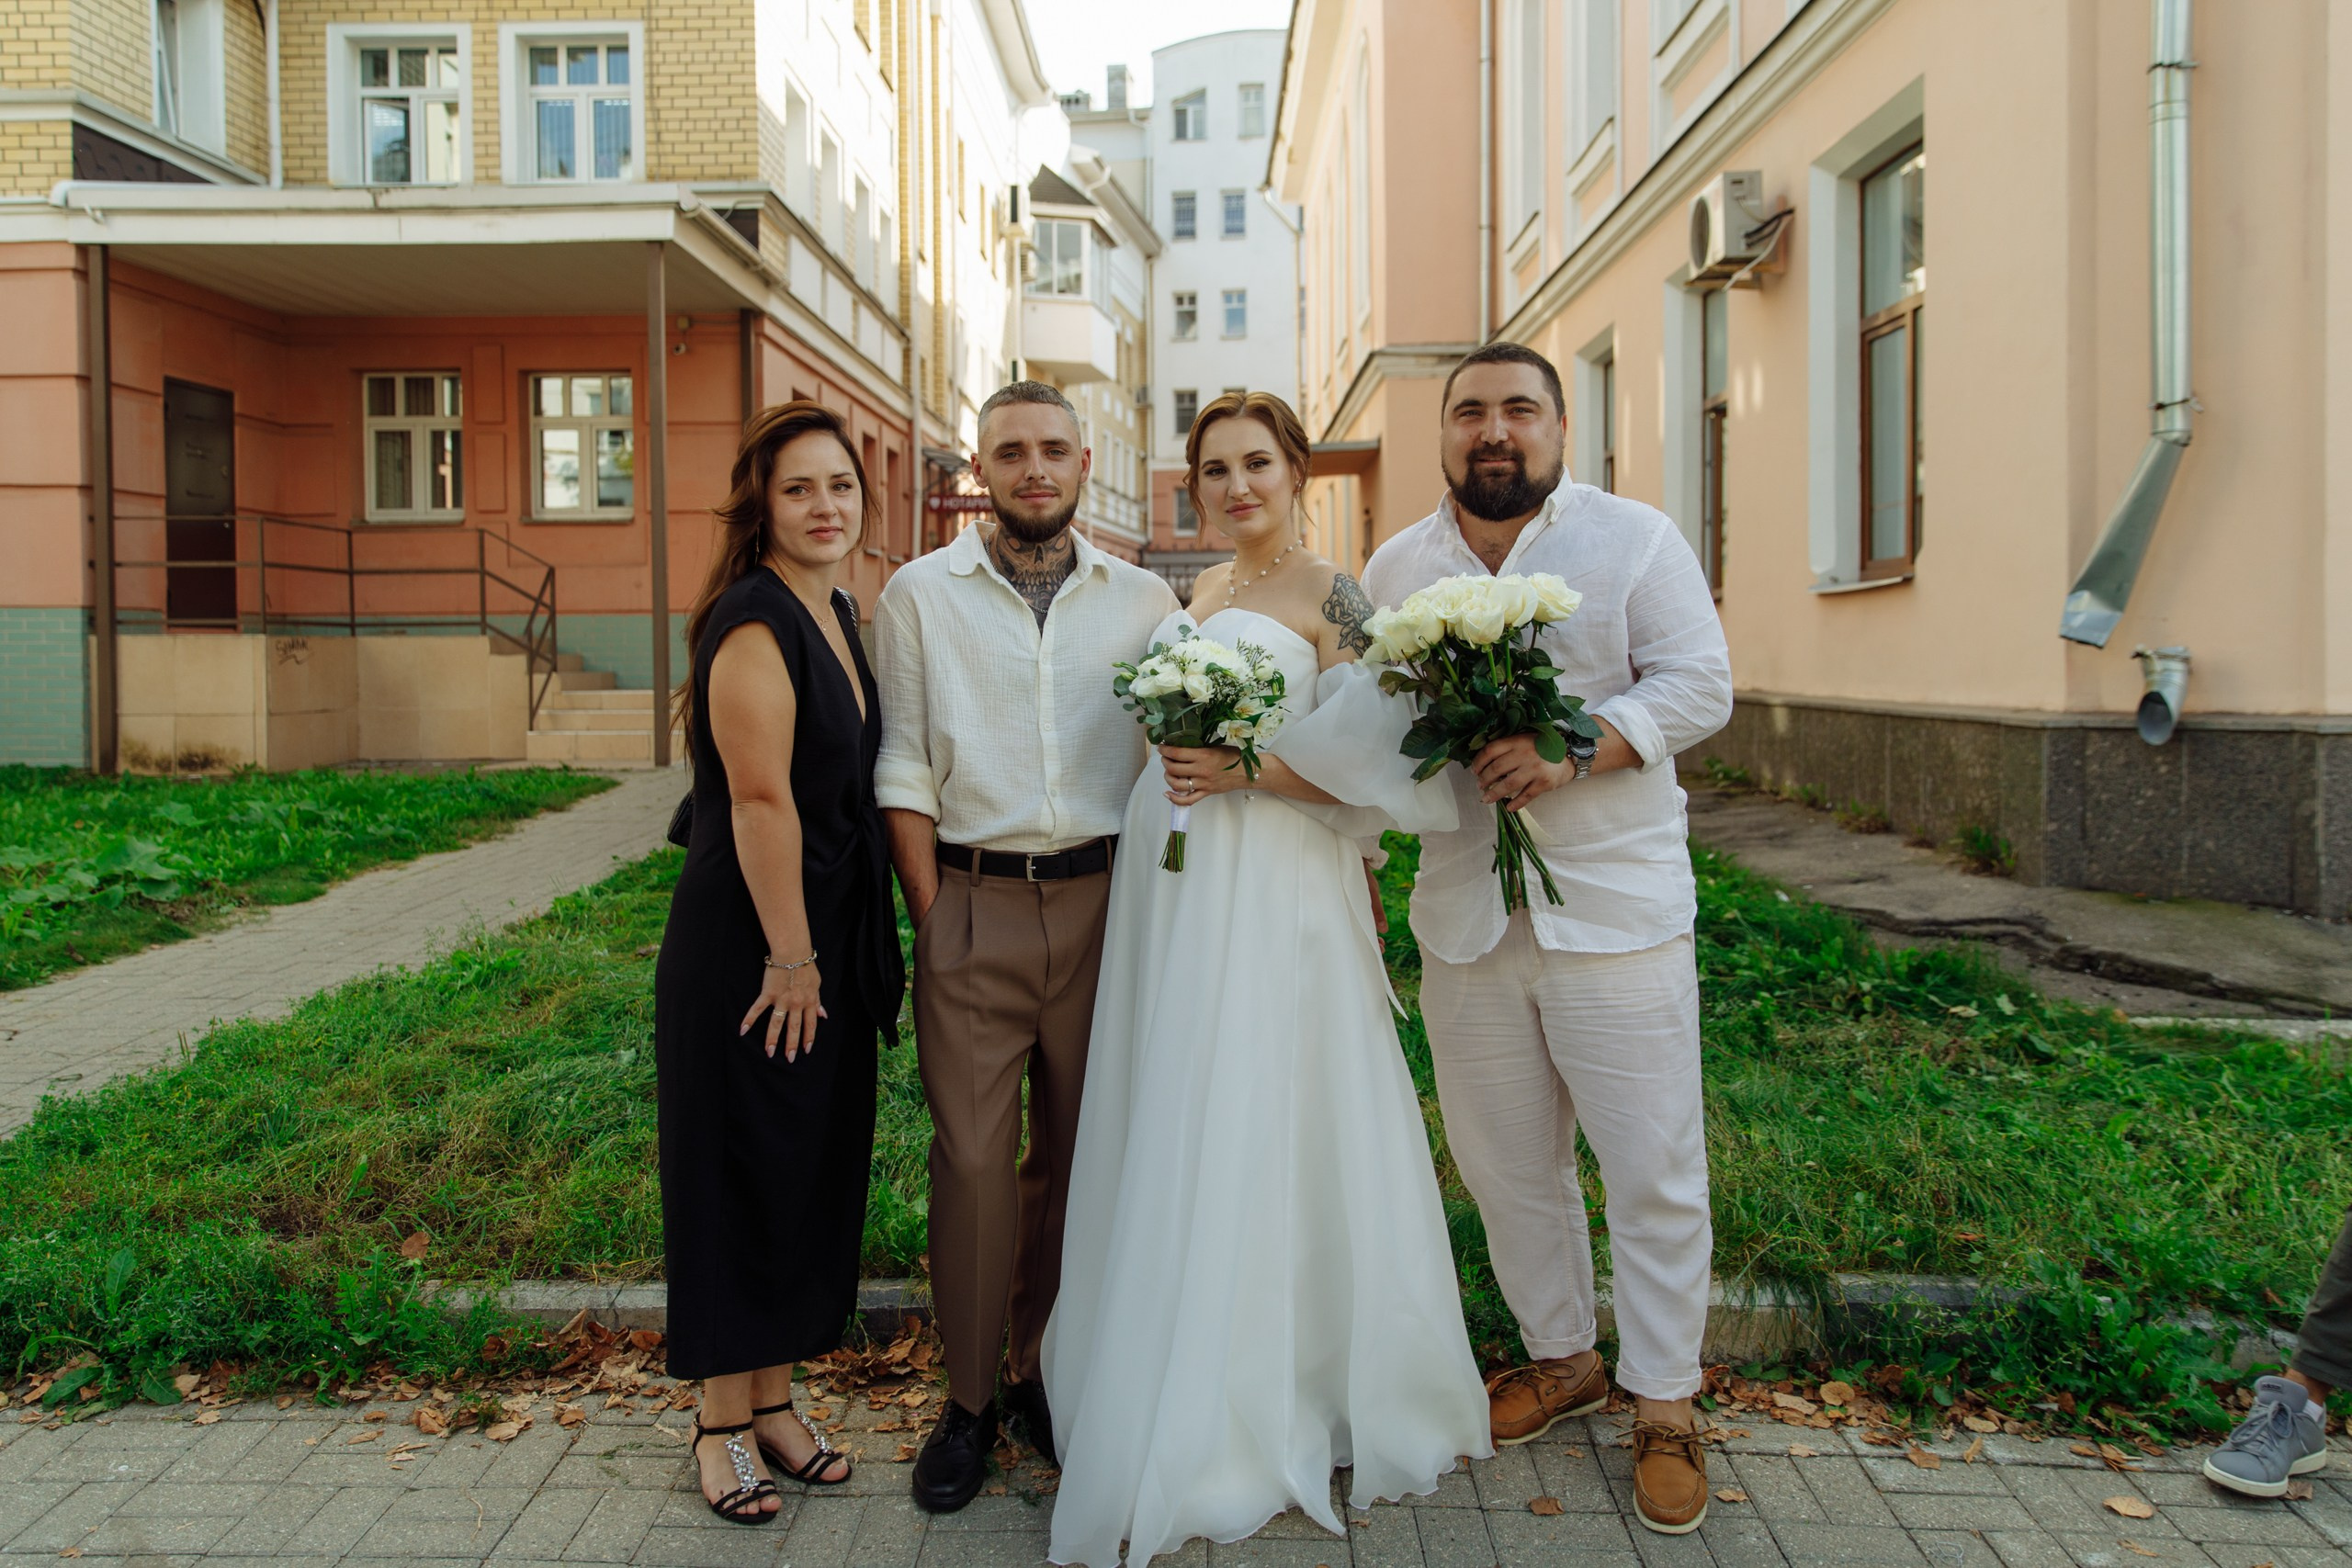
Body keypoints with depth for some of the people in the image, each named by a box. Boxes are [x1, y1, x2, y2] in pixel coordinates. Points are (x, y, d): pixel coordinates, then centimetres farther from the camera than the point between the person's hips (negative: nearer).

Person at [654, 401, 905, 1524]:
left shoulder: (836, 616, 11)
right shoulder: (755, 622, -17)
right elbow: (760, 799, -23)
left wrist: (832, 957, 14)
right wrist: (790, 959, -19)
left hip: (827, 948, 9)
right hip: (744, 951, -9)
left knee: (815, 1173, 16)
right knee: (740, 1175, 5)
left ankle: (775, 1398, 32)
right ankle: (725, 1423, 23)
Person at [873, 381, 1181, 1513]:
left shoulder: (1143, 600, 9)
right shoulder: (920, 595, 5)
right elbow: (904, 770, 1)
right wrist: (931, 922, -5)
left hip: (1105, 900, 2)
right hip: (975, 905, -2)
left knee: (1079, 1152, 10)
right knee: (972, 1156, 0)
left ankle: (1044, 1369, 27)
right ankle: (968, 1399, 17)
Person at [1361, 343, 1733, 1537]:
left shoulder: (1636, 540, -1)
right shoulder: (1396, 567, 10)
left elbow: (1699, 683, -8)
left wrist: (1574, 748, -22)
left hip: (1616, 909, -3)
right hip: (1465, 914, 4)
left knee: (1654, 1169, 2)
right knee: (1508, 1166, 14)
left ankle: (1664, 1401, 21)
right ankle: (1562, 1357, 35)